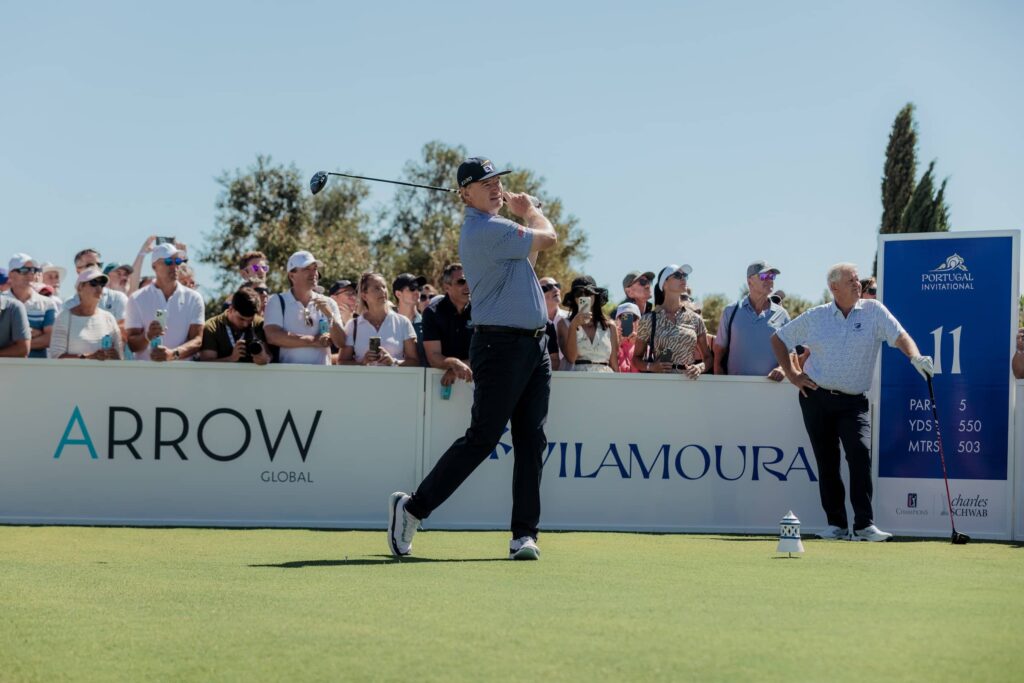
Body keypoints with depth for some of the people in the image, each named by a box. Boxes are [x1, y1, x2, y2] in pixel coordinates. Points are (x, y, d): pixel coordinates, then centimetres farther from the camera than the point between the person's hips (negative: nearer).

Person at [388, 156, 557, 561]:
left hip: (534, 345, 10)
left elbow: (527, 259, 30)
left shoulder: (493, 226, 17)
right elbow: (548, 238, -5)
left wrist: (523, 215, 21)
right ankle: (412, 507, 0)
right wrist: (529, 210, 16)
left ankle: (524, 533, 3)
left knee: (531, 443, 3)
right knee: (482, 438, -10)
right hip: (501, 345, -10)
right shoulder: (484, 230, -15)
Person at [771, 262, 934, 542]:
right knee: (827, 462, 4)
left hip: (853, 402, -2)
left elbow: (899, 336, -11)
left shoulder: (873, 311, 1)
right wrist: (792, 375, 6)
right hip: (816, 397, 2)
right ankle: (836, 524, 14)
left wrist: (915, 357, -31)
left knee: (860, 454, -18)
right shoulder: (815, 317, 5)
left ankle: (864, 524, -17)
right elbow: (778, 339, 15)